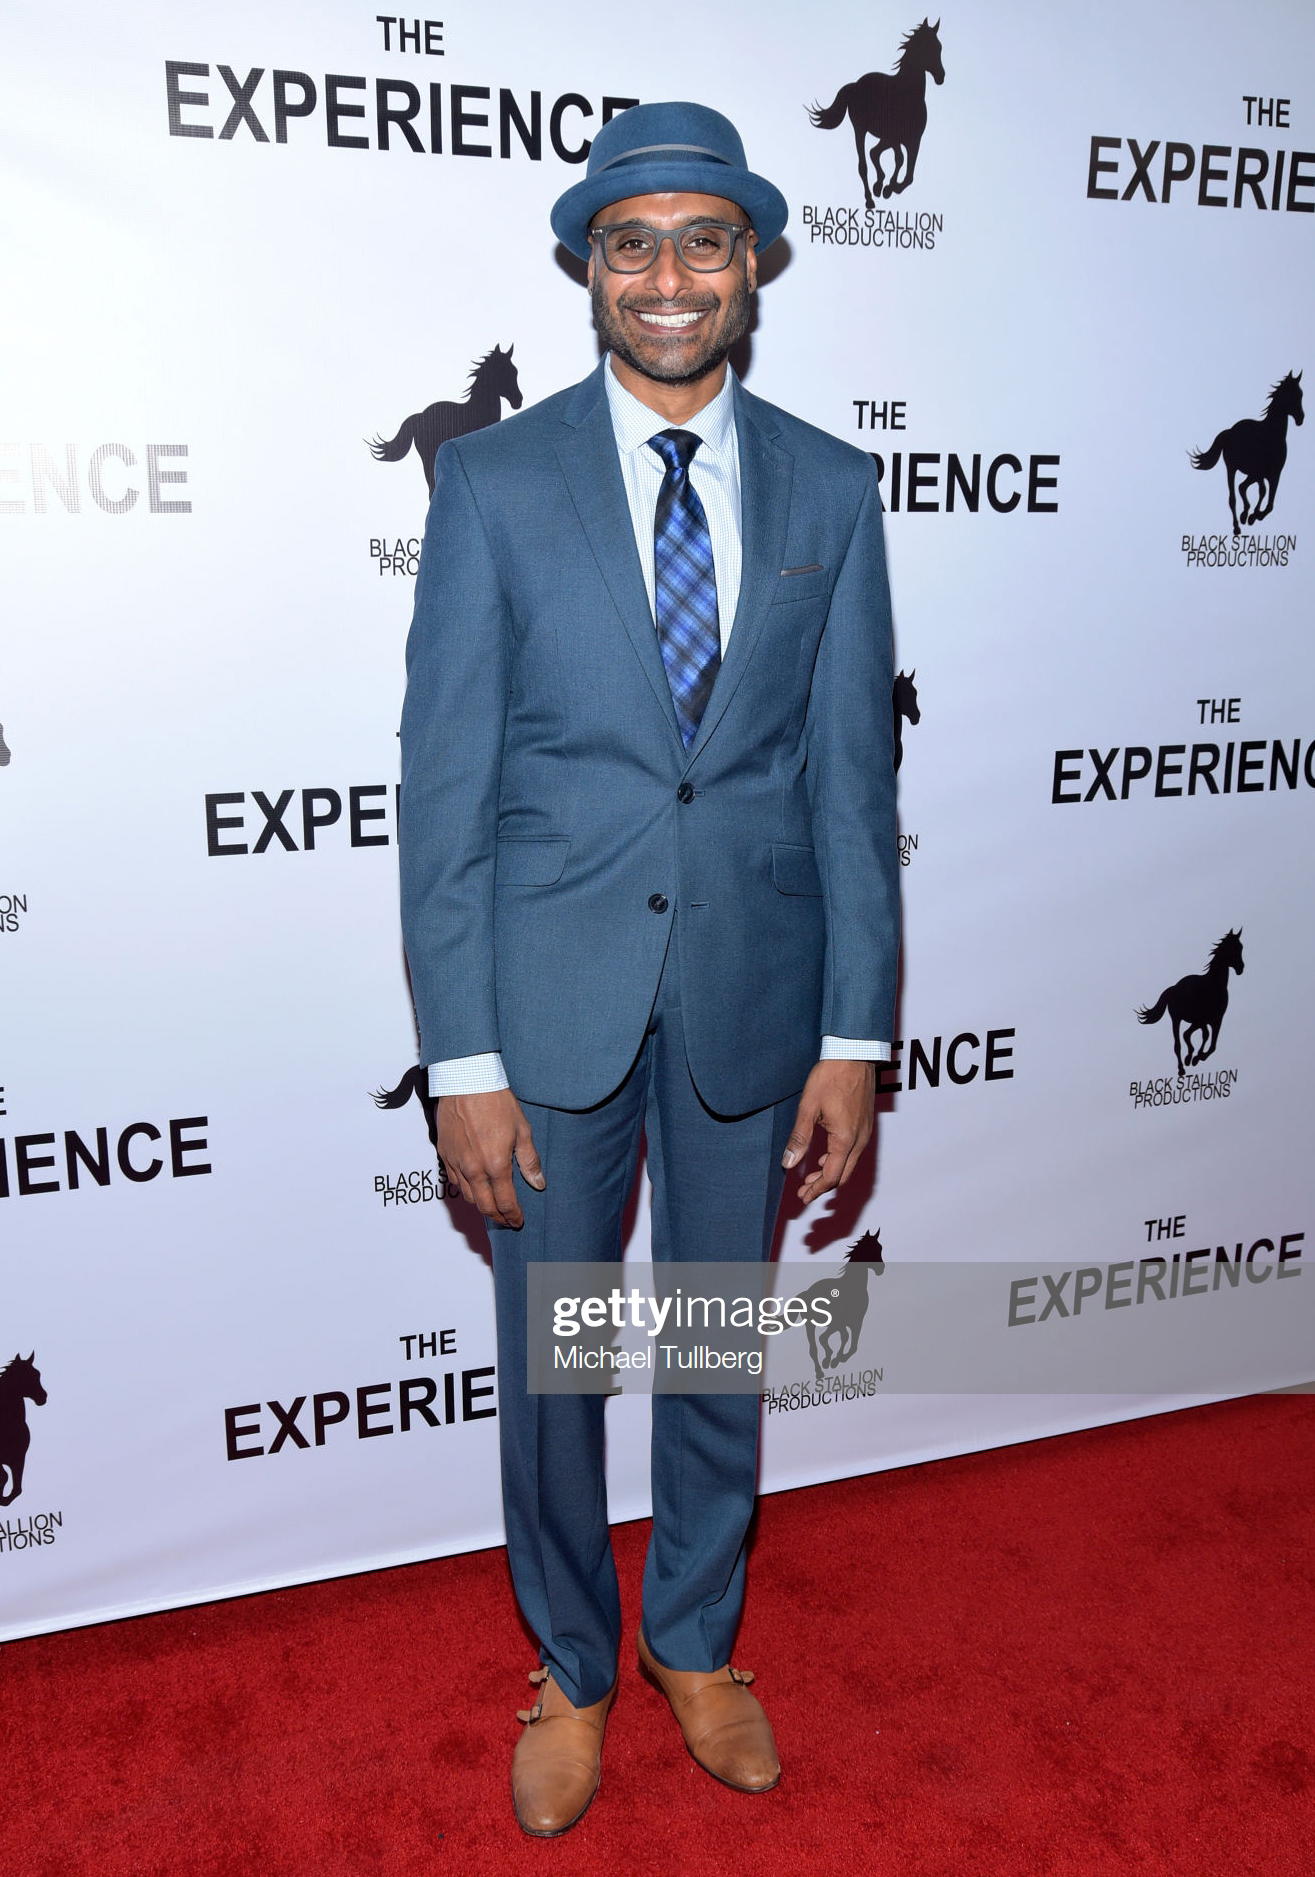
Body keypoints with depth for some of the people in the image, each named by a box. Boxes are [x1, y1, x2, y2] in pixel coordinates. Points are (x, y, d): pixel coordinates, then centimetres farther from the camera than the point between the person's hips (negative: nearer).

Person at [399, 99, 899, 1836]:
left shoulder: (831, 491, 2)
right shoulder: (495, 482, -4)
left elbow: (853, 778, 2)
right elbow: (443, 781, -6)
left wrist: (855, 1037, -2)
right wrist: (463, 1057, -10)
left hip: (753, 997, 2)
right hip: (554, 998, -1)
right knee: (548, 1365, 13)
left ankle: (699, 1645, 43)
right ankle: (572, 1673, 40)